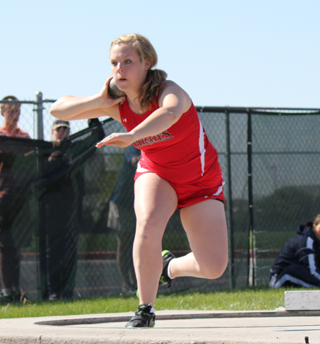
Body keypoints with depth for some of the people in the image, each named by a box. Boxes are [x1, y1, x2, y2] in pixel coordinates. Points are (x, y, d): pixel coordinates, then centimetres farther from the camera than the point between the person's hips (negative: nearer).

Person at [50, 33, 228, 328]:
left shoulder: (168, 92, -29)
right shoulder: (117, 104, -13)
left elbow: (170, 113, -56)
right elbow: (58, 110, -7)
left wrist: (131, 136, -72)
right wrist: (100, 101, -23)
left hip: (201, 181, -2)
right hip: (156, 174, 2)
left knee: (214, 268, -9)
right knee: (148, 223, -33)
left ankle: (171, 267, 27)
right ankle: (145, 310, -17)